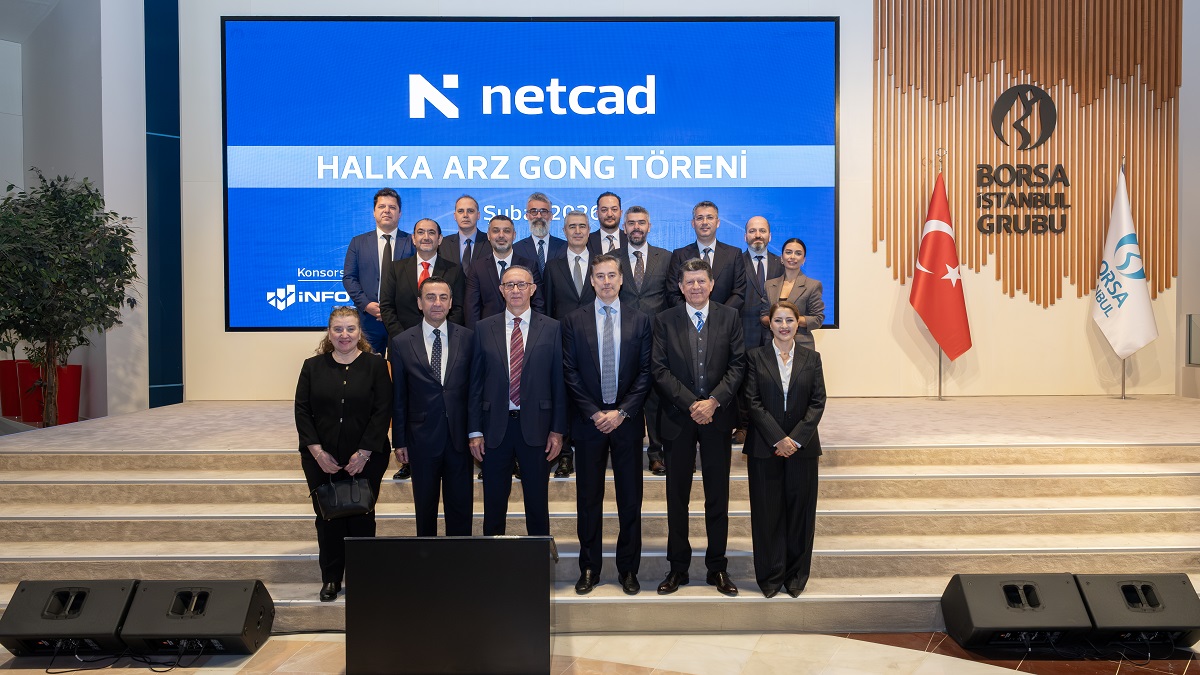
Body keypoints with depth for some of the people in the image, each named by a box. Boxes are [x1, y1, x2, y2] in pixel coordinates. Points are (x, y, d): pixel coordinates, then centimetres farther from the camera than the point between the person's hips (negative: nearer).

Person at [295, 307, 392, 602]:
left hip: (365, 460, -2)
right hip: (321, 460, 2)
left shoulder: (375, 365, -1)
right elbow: (302, 411, 1)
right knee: (327, 518, 6)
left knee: (362, 518, 5)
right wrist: (316, 451, -9)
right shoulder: (313, 366, 5)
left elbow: (383, 411, -6)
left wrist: (364, 453, -12)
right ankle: (331, 578, 20)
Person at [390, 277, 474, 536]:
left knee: (460, 506, 9)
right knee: (425, 507, 13)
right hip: (422, 438, 0)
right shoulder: (401, 343, -1)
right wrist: (399, 440, 2)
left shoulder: (468, 338, 0)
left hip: (459, 437, 0)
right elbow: (398, 397, 2)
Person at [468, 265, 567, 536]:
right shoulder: (484, 328, 3)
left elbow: (559, 382, 1)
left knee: (537, 502, 9)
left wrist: (558, 430, -3)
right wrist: (475, 431, -1)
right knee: (494, 502, 10)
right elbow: (475, 383, 3)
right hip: (495, 428, 1)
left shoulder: (552, 328, 1)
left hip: (536, 426, -1)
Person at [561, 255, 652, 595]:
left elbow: (645, 372, 1)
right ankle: (589, 568, 18)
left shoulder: (640, 320, 5)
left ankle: (628, 569, 18)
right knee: (588, 498, 6)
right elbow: (570, 373, 0)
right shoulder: (574, 321, 4)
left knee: (630, 497, 6)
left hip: (627, 421, 0)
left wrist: (622, 411, -9)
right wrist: (594, 413, -9)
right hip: (588, 422, 0)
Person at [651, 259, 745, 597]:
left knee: (718, 495, 7)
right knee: (677, 495, 6)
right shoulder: (664, 321, 2)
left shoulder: (730, 317, 4)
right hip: (678, 417, 0)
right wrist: (691, 404, -12)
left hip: (717, 416, 1)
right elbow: (659, 369, -4)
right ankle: (678, 567, 17)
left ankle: (717, 567, 18)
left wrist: (714, 401, -13)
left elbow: (738, 364, -1)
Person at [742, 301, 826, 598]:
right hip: (765, 447, -1)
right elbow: (753, 401, -5)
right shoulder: (756, 357, 2)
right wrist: (778, 439, -13)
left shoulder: (811, 358, 7)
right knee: (767, 511, 3)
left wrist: (796, 438, -11)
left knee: (800, 511, 6)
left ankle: (796, 576, 19)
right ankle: (771, 576, 15)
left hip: (802, 446, 1)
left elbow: (818, 402, 0)